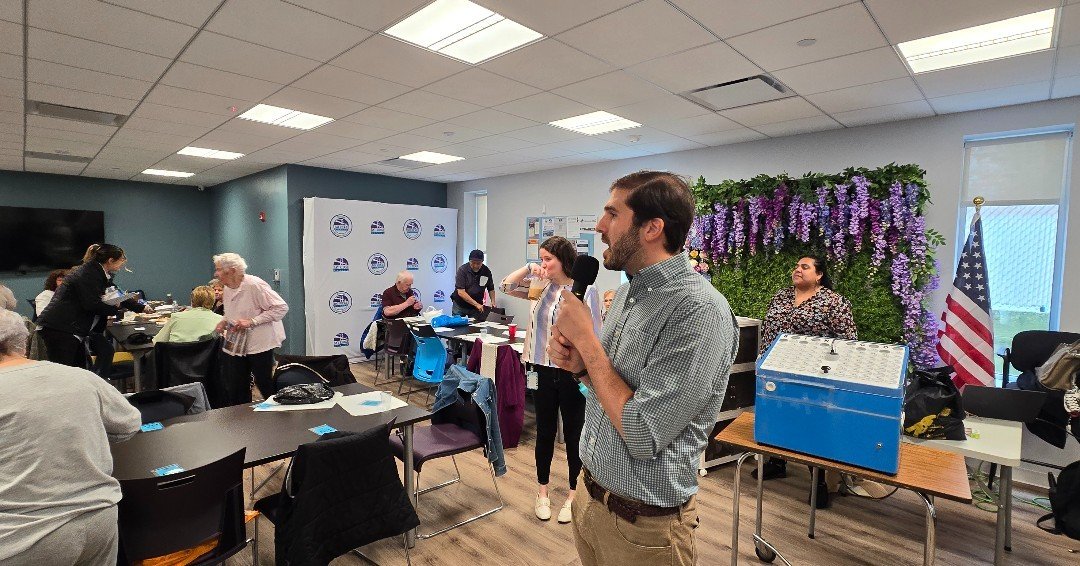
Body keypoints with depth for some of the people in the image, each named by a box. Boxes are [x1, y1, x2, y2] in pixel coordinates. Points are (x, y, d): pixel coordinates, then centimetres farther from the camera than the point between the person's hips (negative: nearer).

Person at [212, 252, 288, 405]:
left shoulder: (254, 285, -18)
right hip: (236, 345, 8)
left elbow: (281, 307, -22)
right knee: (236, 388, 10)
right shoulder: (227, 289, 8)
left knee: (264, 384, 1)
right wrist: (225, 321, 4)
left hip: (259, 343, -8)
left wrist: (251, 322, -24)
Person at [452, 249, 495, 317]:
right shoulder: (462, 270, -15)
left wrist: (493, 301, -10)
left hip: (477, 306, 2)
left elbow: (491, 289, 8)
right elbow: (461, 292, -21)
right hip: (460, 305, -2)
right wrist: (476, 304, -26)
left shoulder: (486, 271, -5)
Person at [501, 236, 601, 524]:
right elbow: (507, 286, 9)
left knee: (573, 434, 12)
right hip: (543, 370, 4)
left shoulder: (585, 290, -11)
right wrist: (528, 269, -5)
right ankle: (542, 492, 34)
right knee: (545, 432, 16)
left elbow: (594, 336, -10)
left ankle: (573, 495, 30)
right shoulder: (543, 287, 3)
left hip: (573, 374, -4)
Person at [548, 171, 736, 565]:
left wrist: (586, 340, -20)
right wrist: (579, 364, -8)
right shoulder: (629, 292, 2)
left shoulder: (699, 309, -25)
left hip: (642, 523, -7)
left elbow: (643, 436, -27)